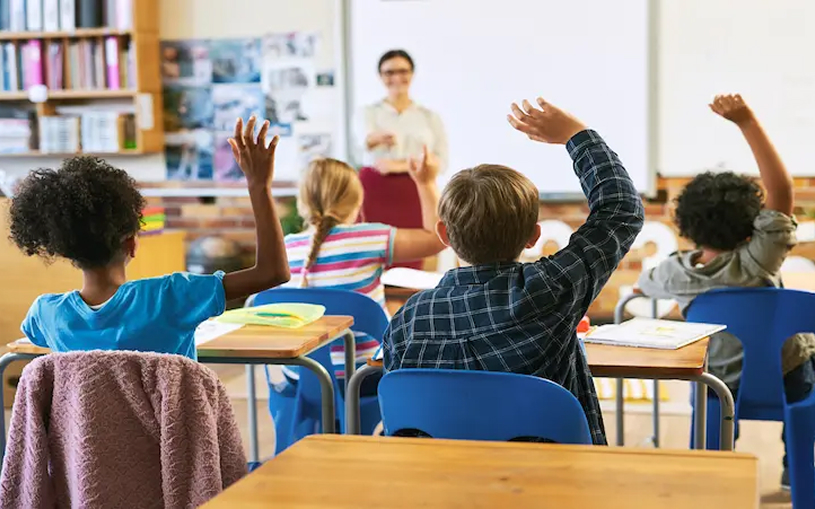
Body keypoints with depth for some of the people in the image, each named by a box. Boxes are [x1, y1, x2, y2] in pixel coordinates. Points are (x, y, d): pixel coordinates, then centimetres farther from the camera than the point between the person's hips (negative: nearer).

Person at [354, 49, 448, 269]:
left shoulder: (430, 117, 11)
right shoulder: (369, 113, 6)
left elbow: (441, 161, 2)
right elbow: (366, 140, -16)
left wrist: (401, 165, -11)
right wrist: (382, 137, -41)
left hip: (415, 195, 1)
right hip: (375, 193, -1)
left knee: (413, 261, -6)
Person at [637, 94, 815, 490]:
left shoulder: (675, 273, -19)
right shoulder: (756, 263, -31)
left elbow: (644, 284, 6)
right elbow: (781, 189, -37)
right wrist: (747, 121, -39)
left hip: (720, 386, 3)